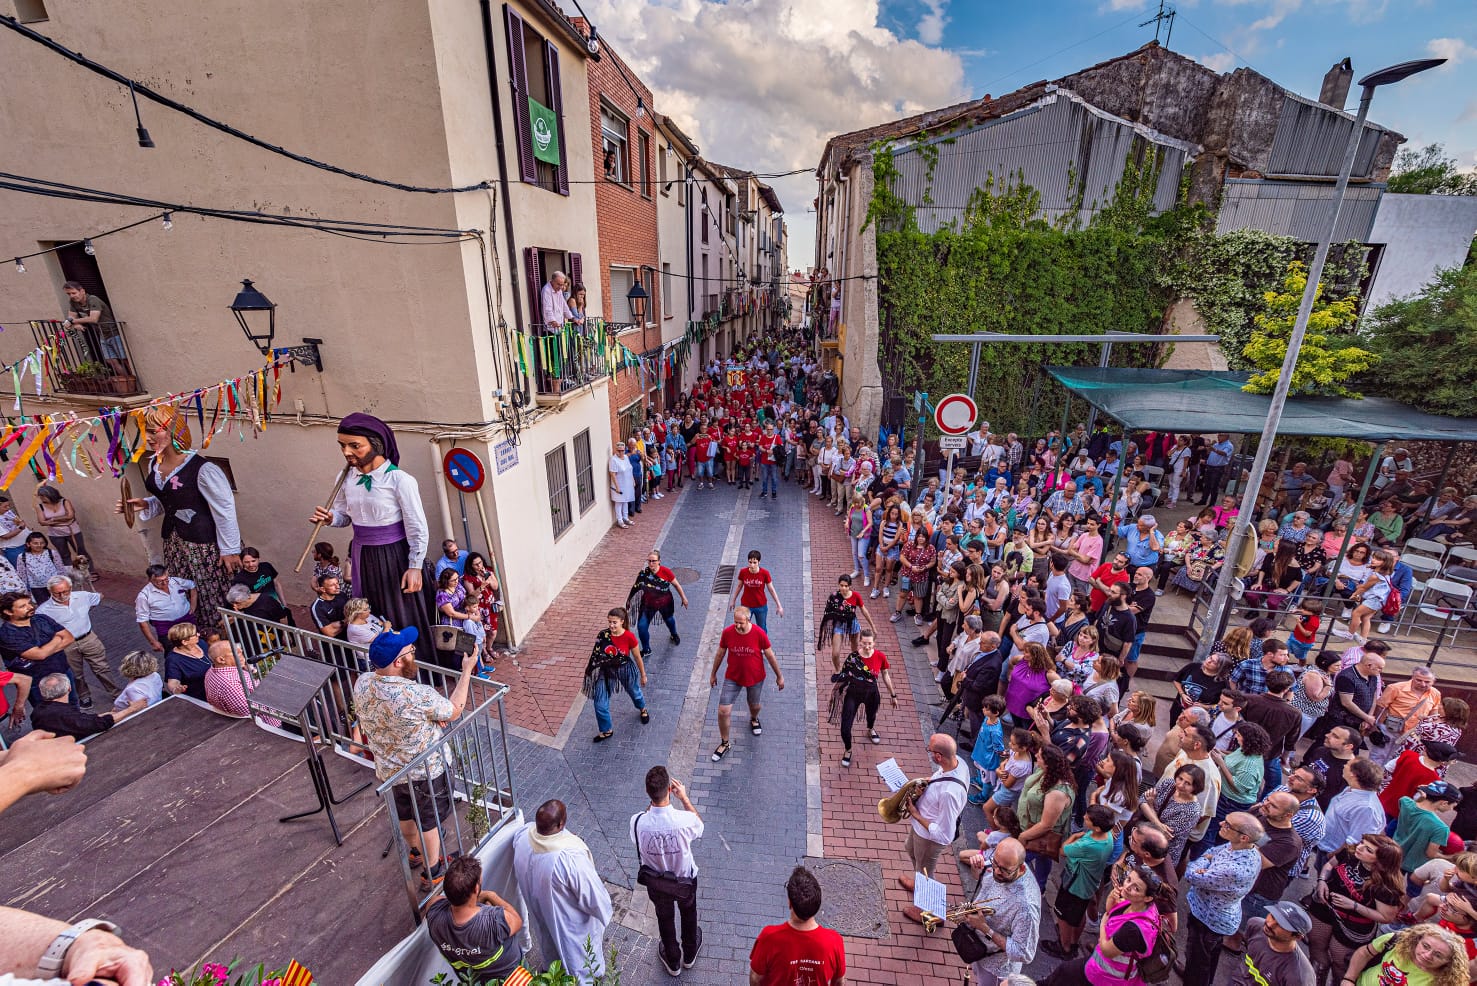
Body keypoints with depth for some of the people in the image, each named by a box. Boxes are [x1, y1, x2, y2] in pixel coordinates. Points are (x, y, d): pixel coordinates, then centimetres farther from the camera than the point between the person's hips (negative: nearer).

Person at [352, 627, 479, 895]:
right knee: (428, 822, 19)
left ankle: (415, 853, 56)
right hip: (424, 773, -6)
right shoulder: (419, 695, -38)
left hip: (387, 770, 6)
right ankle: (431, 875, 39)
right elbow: (454, 710, -19)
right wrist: (467, 670, -13)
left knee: (405, 815, 30)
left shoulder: (362, 683, -17)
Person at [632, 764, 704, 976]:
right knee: (688, 915, 31)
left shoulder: (638, 822, -34)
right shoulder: (685, 819, -37)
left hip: (655, 883, 1)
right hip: (685, 880, -1)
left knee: (665, 919, 30)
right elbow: (700, 827, -11)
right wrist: (684, 798, -8)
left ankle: (673, 962, 54)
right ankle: (689, 955, 56)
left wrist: (655, 800, -9)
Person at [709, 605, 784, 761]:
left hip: (755, 678, 0)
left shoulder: (759, 634, -23)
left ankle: (754, 719, 61)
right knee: (723, 711, -4)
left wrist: (779, 676, 0)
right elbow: (720, 654, -2)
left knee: (754, 705, 22)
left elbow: (770, 655, -9)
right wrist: (713, 674, 8)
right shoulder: (727, 633, -19)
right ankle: (725, 744, 20)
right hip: (732, 678, 0)